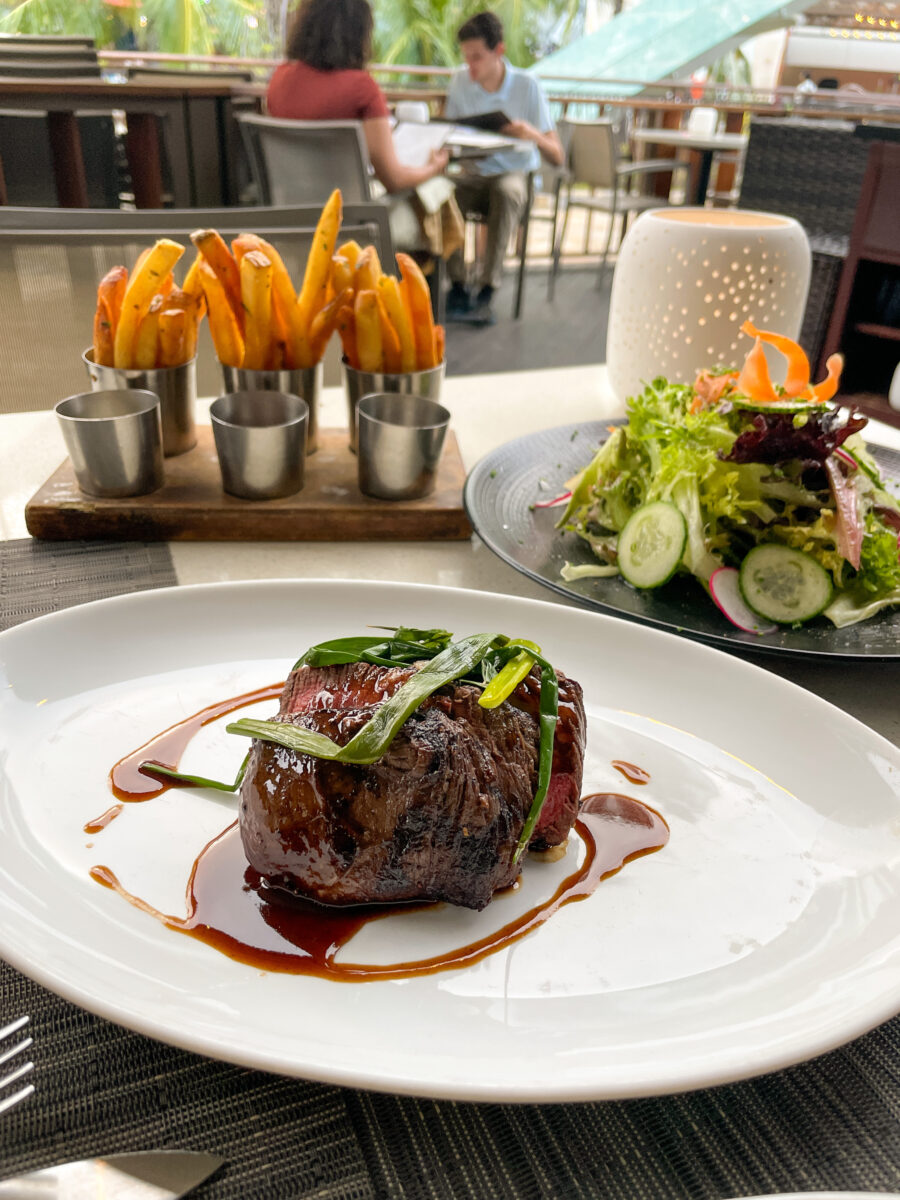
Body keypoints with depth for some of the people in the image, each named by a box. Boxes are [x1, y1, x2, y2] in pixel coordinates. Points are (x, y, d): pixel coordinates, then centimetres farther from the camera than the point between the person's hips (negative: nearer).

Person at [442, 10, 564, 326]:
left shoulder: (526, 86, -8)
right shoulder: (460, 81, 1)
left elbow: (557, 158, -11)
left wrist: (532, 133, -32)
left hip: (519, 173, -3)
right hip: (477, 173, 3)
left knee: (507, 191, -39)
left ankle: (487, 293, -37)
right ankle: (457, 286, -27)